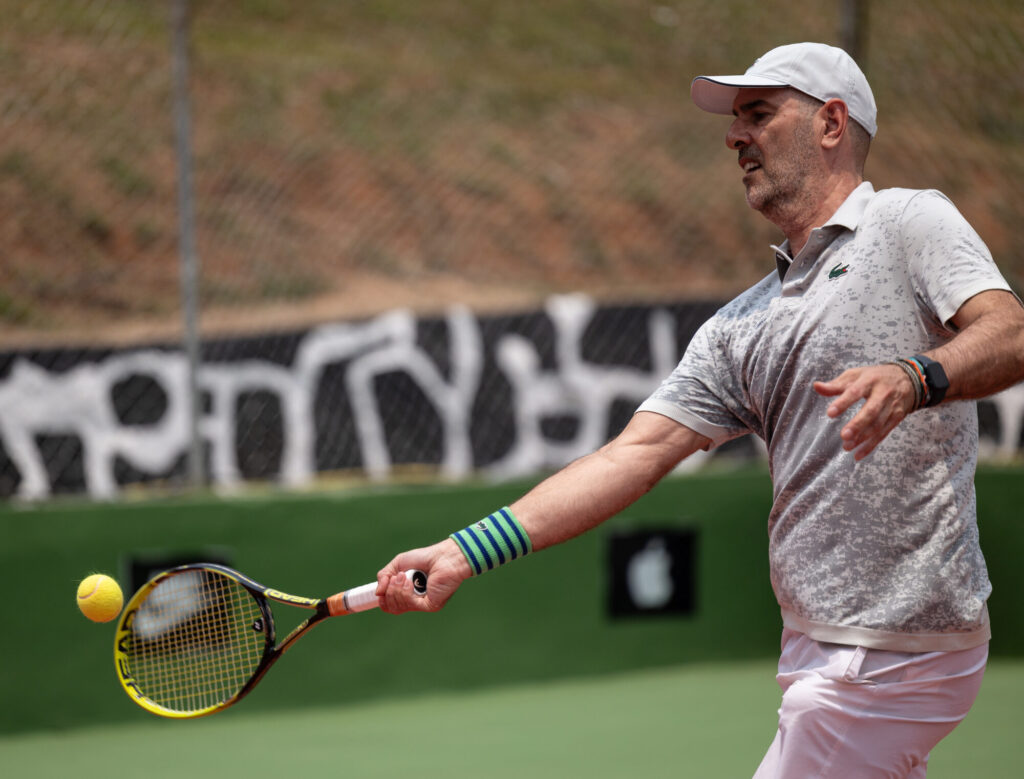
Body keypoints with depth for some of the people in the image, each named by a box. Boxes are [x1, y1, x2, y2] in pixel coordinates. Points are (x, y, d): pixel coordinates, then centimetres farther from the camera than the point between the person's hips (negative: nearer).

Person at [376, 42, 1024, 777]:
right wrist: (467, 551, -2)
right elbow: (636, 453, 8)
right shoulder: (741, 327, 15)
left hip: (892, 654, -7)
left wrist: (915, 378, -41)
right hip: (822, 649, 7)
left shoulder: (910, 222, -3)